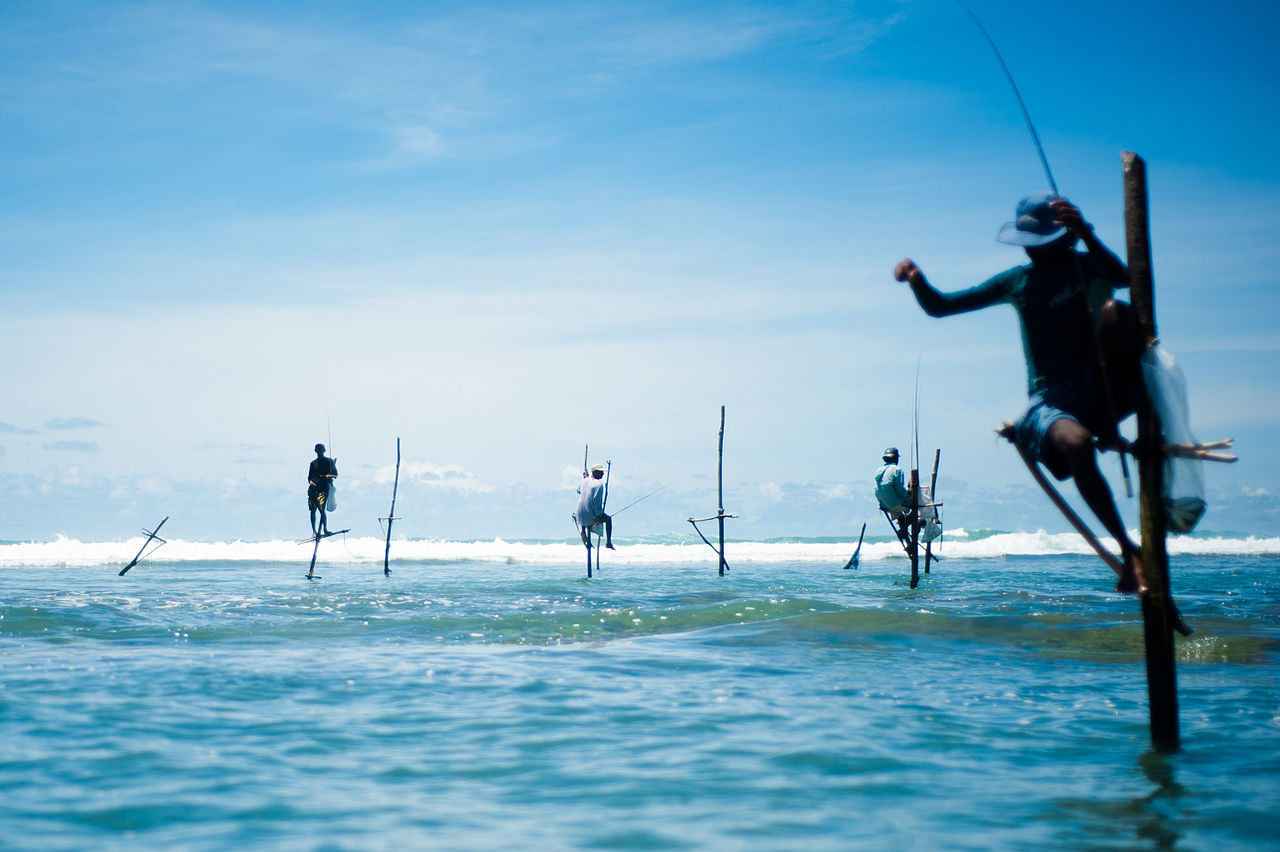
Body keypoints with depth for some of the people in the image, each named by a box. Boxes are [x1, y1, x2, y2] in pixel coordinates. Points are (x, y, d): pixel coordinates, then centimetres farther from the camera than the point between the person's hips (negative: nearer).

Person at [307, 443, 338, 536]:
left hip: (324, 488, -4)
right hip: (313, 488, 5)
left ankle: (320, 530, -14)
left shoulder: (329, 461, 8)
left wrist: (329, 476, -16)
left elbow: (335, 475, 4)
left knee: (321, 509, -17)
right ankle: (314, 531, 7)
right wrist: (310, 481, 3)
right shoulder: (313, 463, 20)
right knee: (313, 510, 1)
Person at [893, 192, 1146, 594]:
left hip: (1103, 389, -1)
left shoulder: (1088, 266, 6)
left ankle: (1109, 426, -24)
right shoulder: (1017, 282, 15)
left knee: (1116, 312, -29)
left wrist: (1086, 235, -37)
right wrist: (917, 281, -8)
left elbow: (1123, 278, -20)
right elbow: (939, 306, 14)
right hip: (1048, 400, 1)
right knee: (1076, 443, -36)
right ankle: (1128, 551, -32)